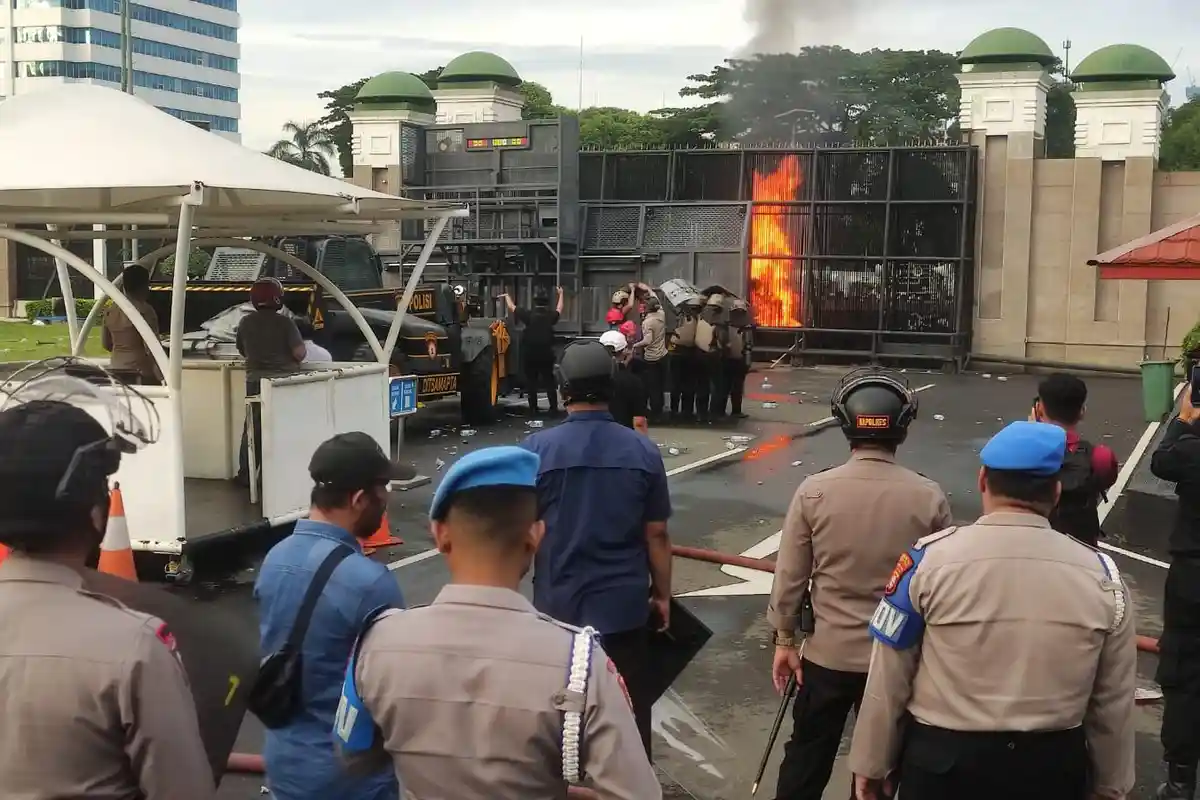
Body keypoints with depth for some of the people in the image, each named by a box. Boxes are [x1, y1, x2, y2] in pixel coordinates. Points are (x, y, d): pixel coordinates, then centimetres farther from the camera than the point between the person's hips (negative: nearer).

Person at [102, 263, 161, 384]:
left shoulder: (111, 309, 9)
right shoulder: (144, 310, -13)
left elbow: (105, 343, 18)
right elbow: (151, 347, -18)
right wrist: (161, 377, -16)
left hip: (116, 370, 8)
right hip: (140, 373, -8)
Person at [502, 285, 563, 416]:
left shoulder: (528, 315, -8)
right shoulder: (551, 316, -1)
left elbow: (511, 307, 3)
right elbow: (559, 309, 22)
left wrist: (507, 296, 23)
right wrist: (561, 294, 39)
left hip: (530, 354, -2)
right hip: (546, 354, 2)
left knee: (531, 382, 6)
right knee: (549, 382, 8)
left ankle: (533, 408, 7)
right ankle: (554, 408, 4)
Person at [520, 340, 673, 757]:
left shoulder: (536, 449, -11)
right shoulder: (643, 450, -7)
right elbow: (656, 535, -2)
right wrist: (662, 594, 11)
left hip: (559, 603, -1)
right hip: (625, 602, 1)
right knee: (630, 711, 12)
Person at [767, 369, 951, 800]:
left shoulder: (814, 491, -12)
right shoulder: (929, 497, -12)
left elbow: (789, 576, -7)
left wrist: (785, 639, 5)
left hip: (828, 652, 0)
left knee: (806, 758, 16)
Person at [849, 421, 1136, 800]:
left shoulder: (930, 560, -14)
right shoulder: (1102, 577, -8)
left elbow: (887, 681, -8)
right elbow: (1114, 703, 2)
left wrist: (871, 763, 6)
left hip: (942, 762, -2)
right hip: (1054, 767, 2)